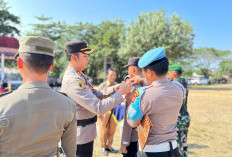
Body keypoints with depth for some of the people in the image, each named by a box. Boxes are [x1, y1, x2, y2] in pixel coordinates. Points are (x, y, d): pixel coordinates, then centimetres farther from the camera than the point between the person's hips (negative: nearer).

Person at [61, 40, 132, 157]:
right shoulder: (72, 80, -27)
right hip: (81, 136, -9)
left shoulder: (79, 75, 6)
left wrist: (113, 89, -3)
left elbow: (95, 94, 12)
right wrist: (120, 93, -22)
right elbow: (99, 108, -30)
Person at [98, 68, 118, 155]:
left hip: (114, 111, 2)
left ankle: (109, 146, 26)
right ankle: (103, 147, 22)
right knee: (104, 130, 4)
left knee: (112, 130, 9)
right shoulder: (102, 85, 1)